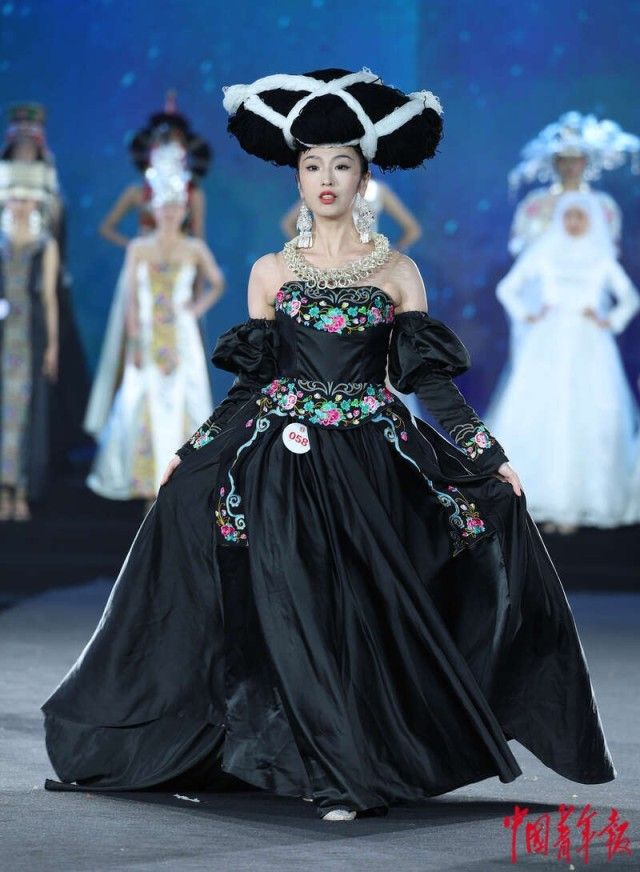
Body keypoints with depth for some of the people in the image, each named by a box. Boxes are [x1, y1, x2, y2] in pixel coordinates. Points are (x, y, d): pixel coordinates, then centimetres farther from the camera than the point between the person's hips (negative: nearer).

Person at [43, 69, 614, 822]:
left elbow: (429, 380, 4)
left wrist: (491, 458, -3)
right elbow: (250, 383, 11)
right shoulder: (271, 272, 8)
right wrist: (192, 454, 7)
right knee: (303, 610, -3)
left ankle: (352, 771, 7)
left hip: (372, 464, -1)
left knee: (367, 604, -5)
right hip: (285, 465, 1)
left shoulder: (397, 273, 6)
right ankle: (343, 772, 9)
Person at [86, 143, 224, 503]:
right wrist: (135, 342, -5)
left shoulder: (194, 249, 3)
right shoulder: (139, 249, 4)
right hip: (148, 337, 0)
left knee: (181, 403, -2)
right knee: (145, 404, -2)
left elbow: (218, 283, 14)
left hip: (182, 338, 0)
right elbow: (132, 298, 2)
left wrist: (200, 306, -3)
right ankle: (147, 480, 4)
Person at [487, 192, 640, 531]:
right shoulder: (543, 253, 8)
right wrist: (526, 315, 2)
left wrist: (610, 322, 5)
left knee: (584, 423, -6)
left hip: (588, 350, 0)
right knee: (541, 420, -8)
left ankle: (575, 505, -4)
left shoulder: (602, 258, 9)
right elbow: (507, 288, 15)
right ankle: (546, 502, -4)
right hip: (548, 346, 0)